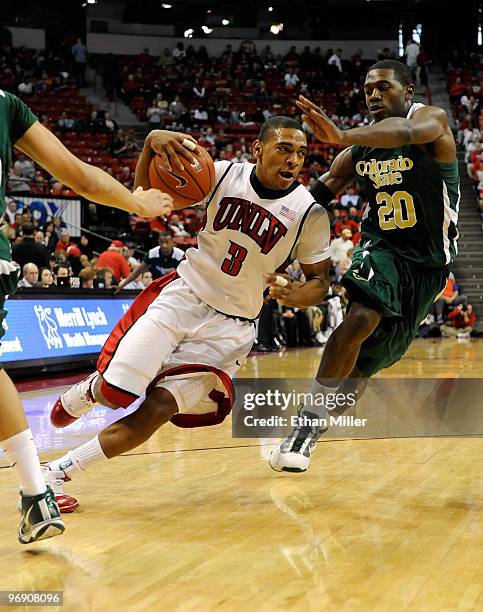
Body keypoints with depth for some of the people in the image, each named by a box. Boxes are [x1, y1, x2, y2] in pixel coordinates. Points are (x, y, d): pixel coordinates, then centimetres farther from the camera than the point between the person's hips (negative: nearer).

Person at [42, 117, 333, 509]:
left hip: (230, 326, -1)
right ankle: (87, 391, 28)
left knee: (156, 410, -12)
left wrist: (294, 295, -24)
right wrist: (152, 143, -21)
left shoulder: (310, 212, -10)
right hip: (182, 296, 1)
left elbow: (320, 280, 0)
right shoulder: (226, 174, -6)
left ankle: (58, 472, 4)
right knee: (115, 393, -10)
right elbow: (147, 195, -1)